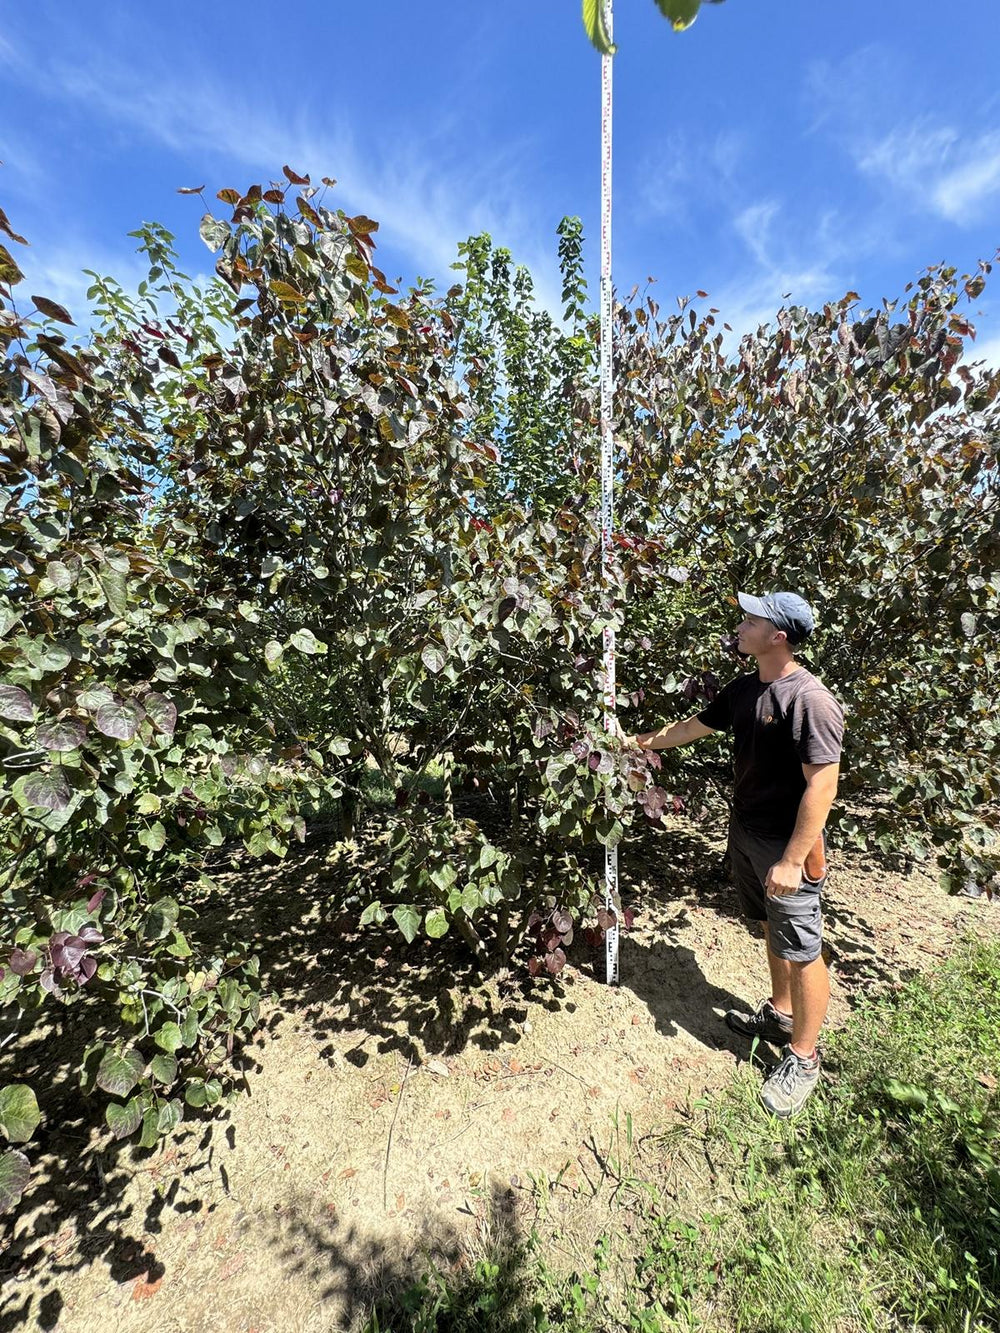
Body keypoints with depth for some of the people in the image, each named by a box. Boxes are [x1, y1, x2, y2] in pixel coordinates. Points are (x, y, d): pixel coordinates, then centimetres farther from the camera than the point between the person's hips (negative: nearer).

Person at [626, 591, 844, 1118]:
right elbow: (692, 727, 14)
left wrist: (792, 860, -22)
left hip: (788, 846, -7)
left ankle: (802, 1058, 28)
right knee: (773, 932, 24)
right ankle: (779, 1014, 45)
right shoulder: (744, 689, 2)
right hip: (745, 833, 8)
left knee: (802, 951, 9)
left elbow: (821, 784, -23)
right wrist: (636, 742, 18)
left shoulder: (809, 700, -23)